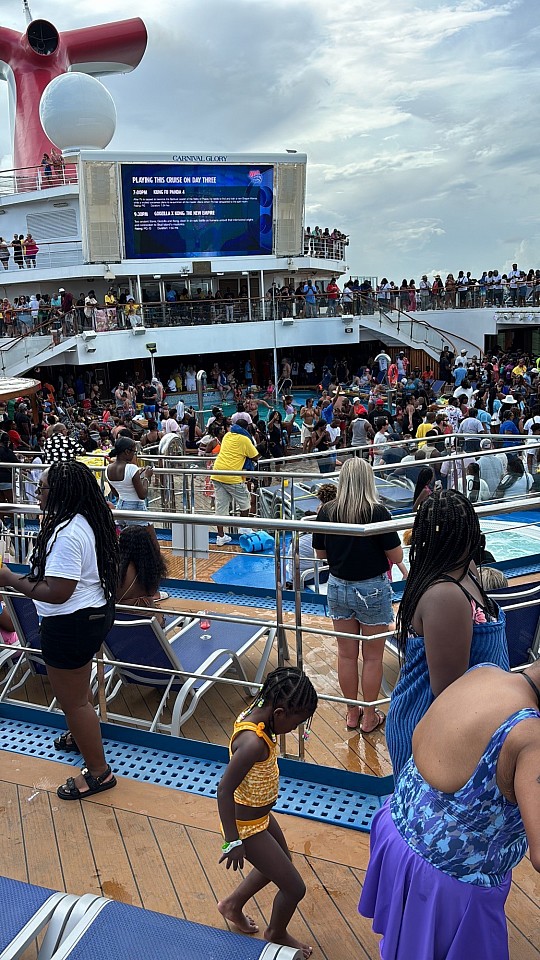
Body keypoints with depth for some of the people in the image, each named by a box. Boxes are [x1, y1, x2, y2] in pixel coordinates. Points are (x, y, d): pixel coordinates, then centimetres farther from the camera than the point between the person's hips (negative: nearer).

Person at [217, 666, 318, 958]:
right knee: (294, 888, 8)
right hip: (247, 827, -9)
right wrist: (233, 842, -24)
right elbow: (224, 790, -33)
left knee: (279, 864, 31)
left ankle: (232, 904, 51)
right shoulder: (254, 742, -37)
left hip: (261, 815, 9)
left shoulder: (255, 715, -11)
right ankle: (276, 934, 39)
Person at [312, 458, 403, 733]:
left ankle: (352, 713, 29)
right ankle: (369, 717, 23)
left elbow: (321, 553, 4)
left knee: (346, 654, 15)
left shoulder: (326, 511, -7)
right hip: (372, 589, -3)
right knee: (372, 657, 11)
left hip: (338, 587, 4)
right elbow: (396, 557, -12)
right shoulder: (377, 512, -17)